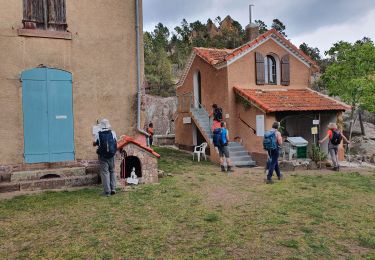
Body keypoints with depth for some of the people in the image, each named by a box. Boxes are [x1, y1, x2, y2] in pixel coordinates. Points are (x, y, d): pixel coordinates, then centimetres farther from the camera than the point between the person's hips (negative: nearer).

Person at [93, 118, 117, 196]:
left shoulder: (98, 134, -7)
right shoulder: (113, 133, -2)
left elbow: (94, 144, 5)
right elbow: (116, 142, 10)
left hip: (102, 156, -2)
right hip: (111, 156, 2)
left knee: (105, 173, 3)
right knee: (112, 172, 16)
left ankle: (107, 191, 3)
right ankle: (113, 189, 14)